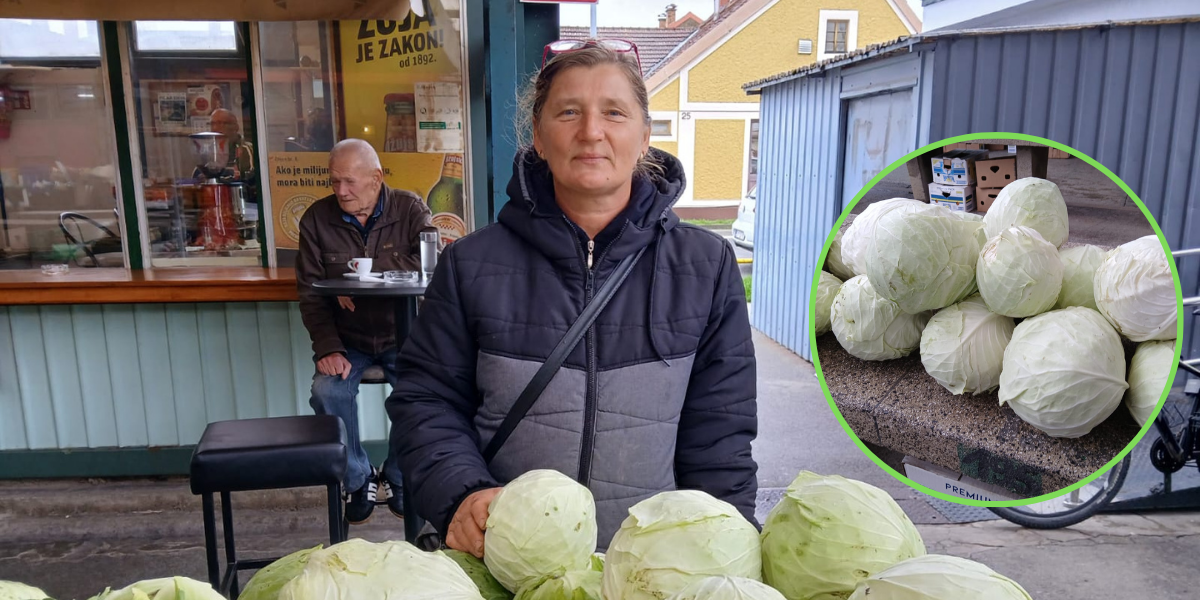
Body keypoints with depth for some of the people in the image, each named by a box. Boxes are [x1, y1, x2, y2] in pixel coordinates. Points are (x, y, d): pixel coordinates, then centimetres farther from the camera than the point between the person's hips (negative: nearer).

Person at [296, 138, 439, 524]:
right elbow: (311, 293, 0)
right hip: (347, 339, 2)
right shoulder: (317, 219, 2)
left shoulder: (410, 209, -3)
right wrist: (327, 347, -15)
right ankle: (358, 481, 0)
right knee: (327, 391, -26)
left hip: (401, 335, -1)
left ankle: (398, 477, 1)